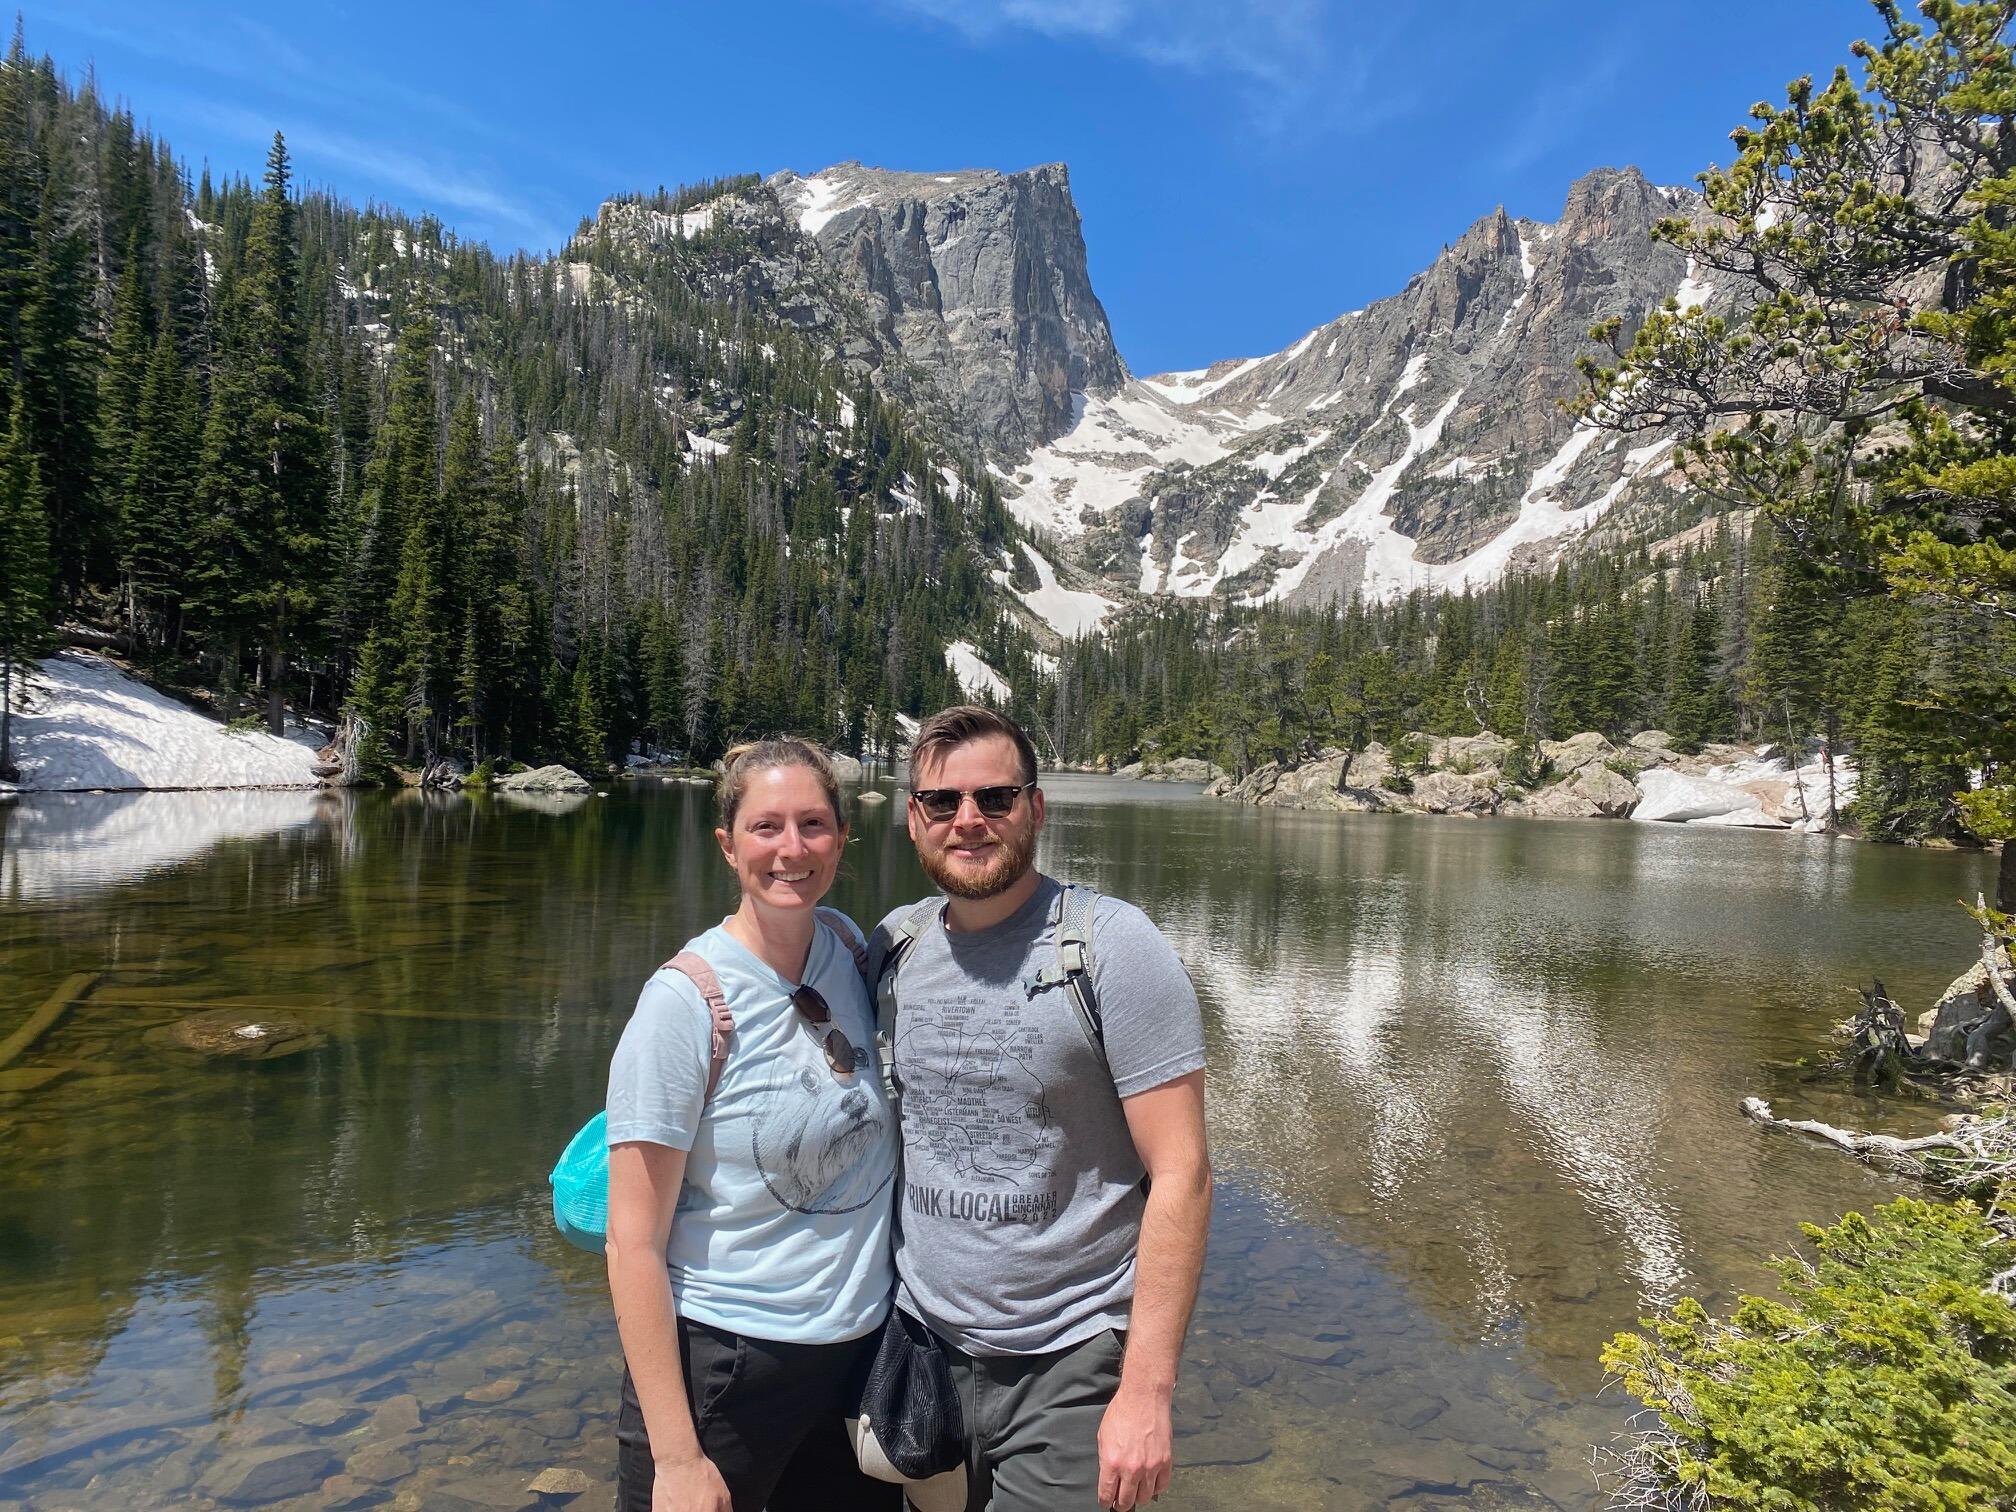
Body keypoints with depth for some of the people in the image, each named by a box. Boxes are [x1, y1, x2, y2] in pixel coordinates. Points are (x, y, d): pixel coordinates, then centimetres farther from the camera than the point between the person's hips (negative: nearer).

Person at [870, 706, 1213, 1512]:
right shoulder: (890, 948, 0)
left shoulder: (1112, 945, -14)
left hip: (1071, 1368, -4)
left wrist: (1146, 1392, -17)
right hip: (922, 1353, 5)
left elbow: (1181, 1174, -15)